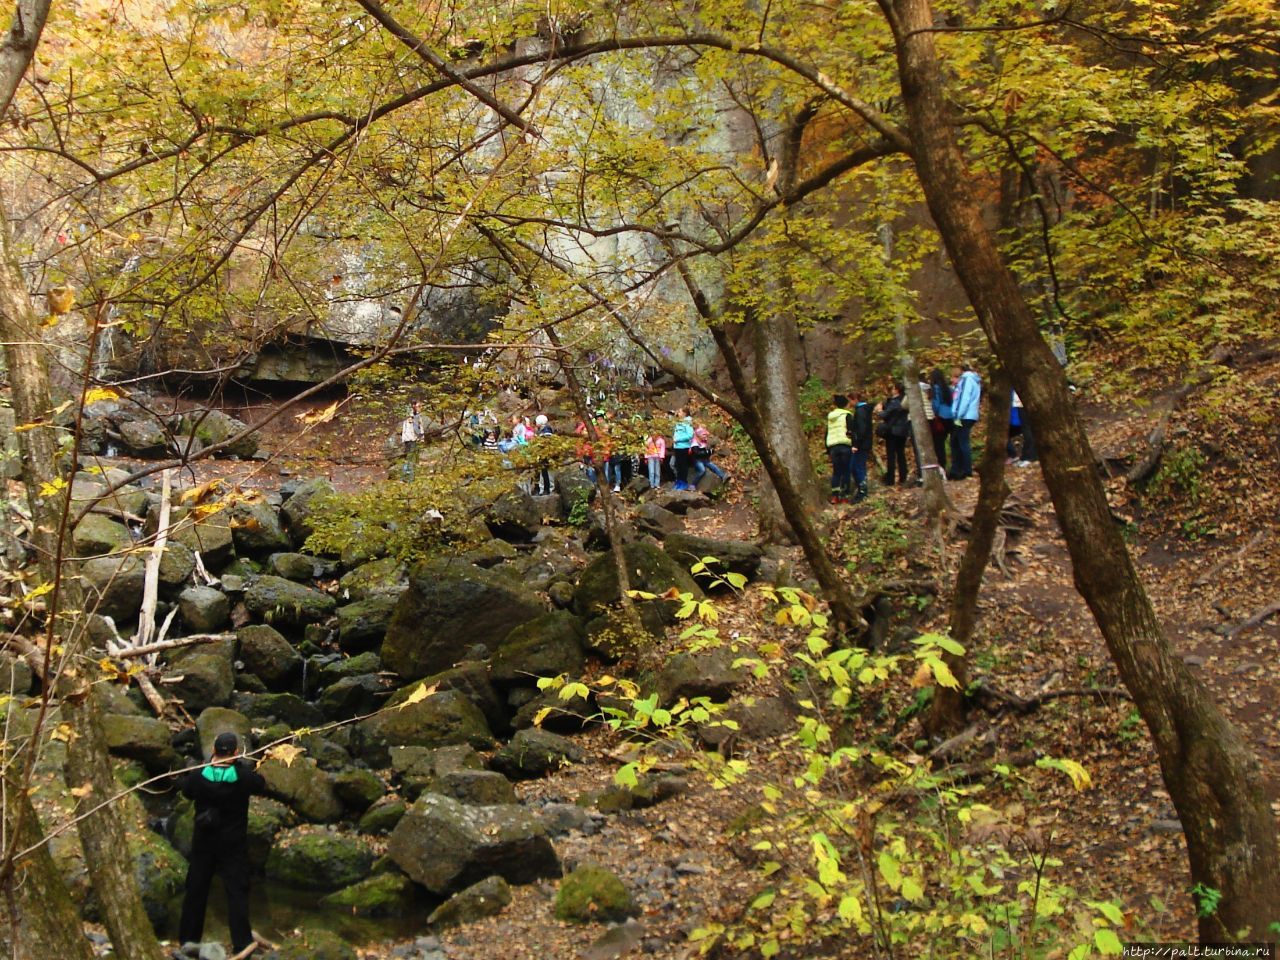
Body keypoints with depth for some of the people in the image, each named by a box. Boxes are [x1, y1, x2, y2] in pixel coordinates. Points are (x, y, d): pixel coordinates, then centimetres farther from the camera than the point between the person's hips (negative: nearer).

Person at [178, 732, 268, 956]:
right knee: (237, 892, 2)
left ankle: (188, 939, 25)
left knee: (196, 889, 15)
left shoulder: (198, 775, -12)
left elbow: (186, 792, 9)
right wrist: (246, 765, 16)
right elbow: (261, 785, 3)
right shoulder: (244, 776, -17)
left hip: (203, 842, 2)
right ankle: (241, 944, 0)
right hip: (233, 844, -2)